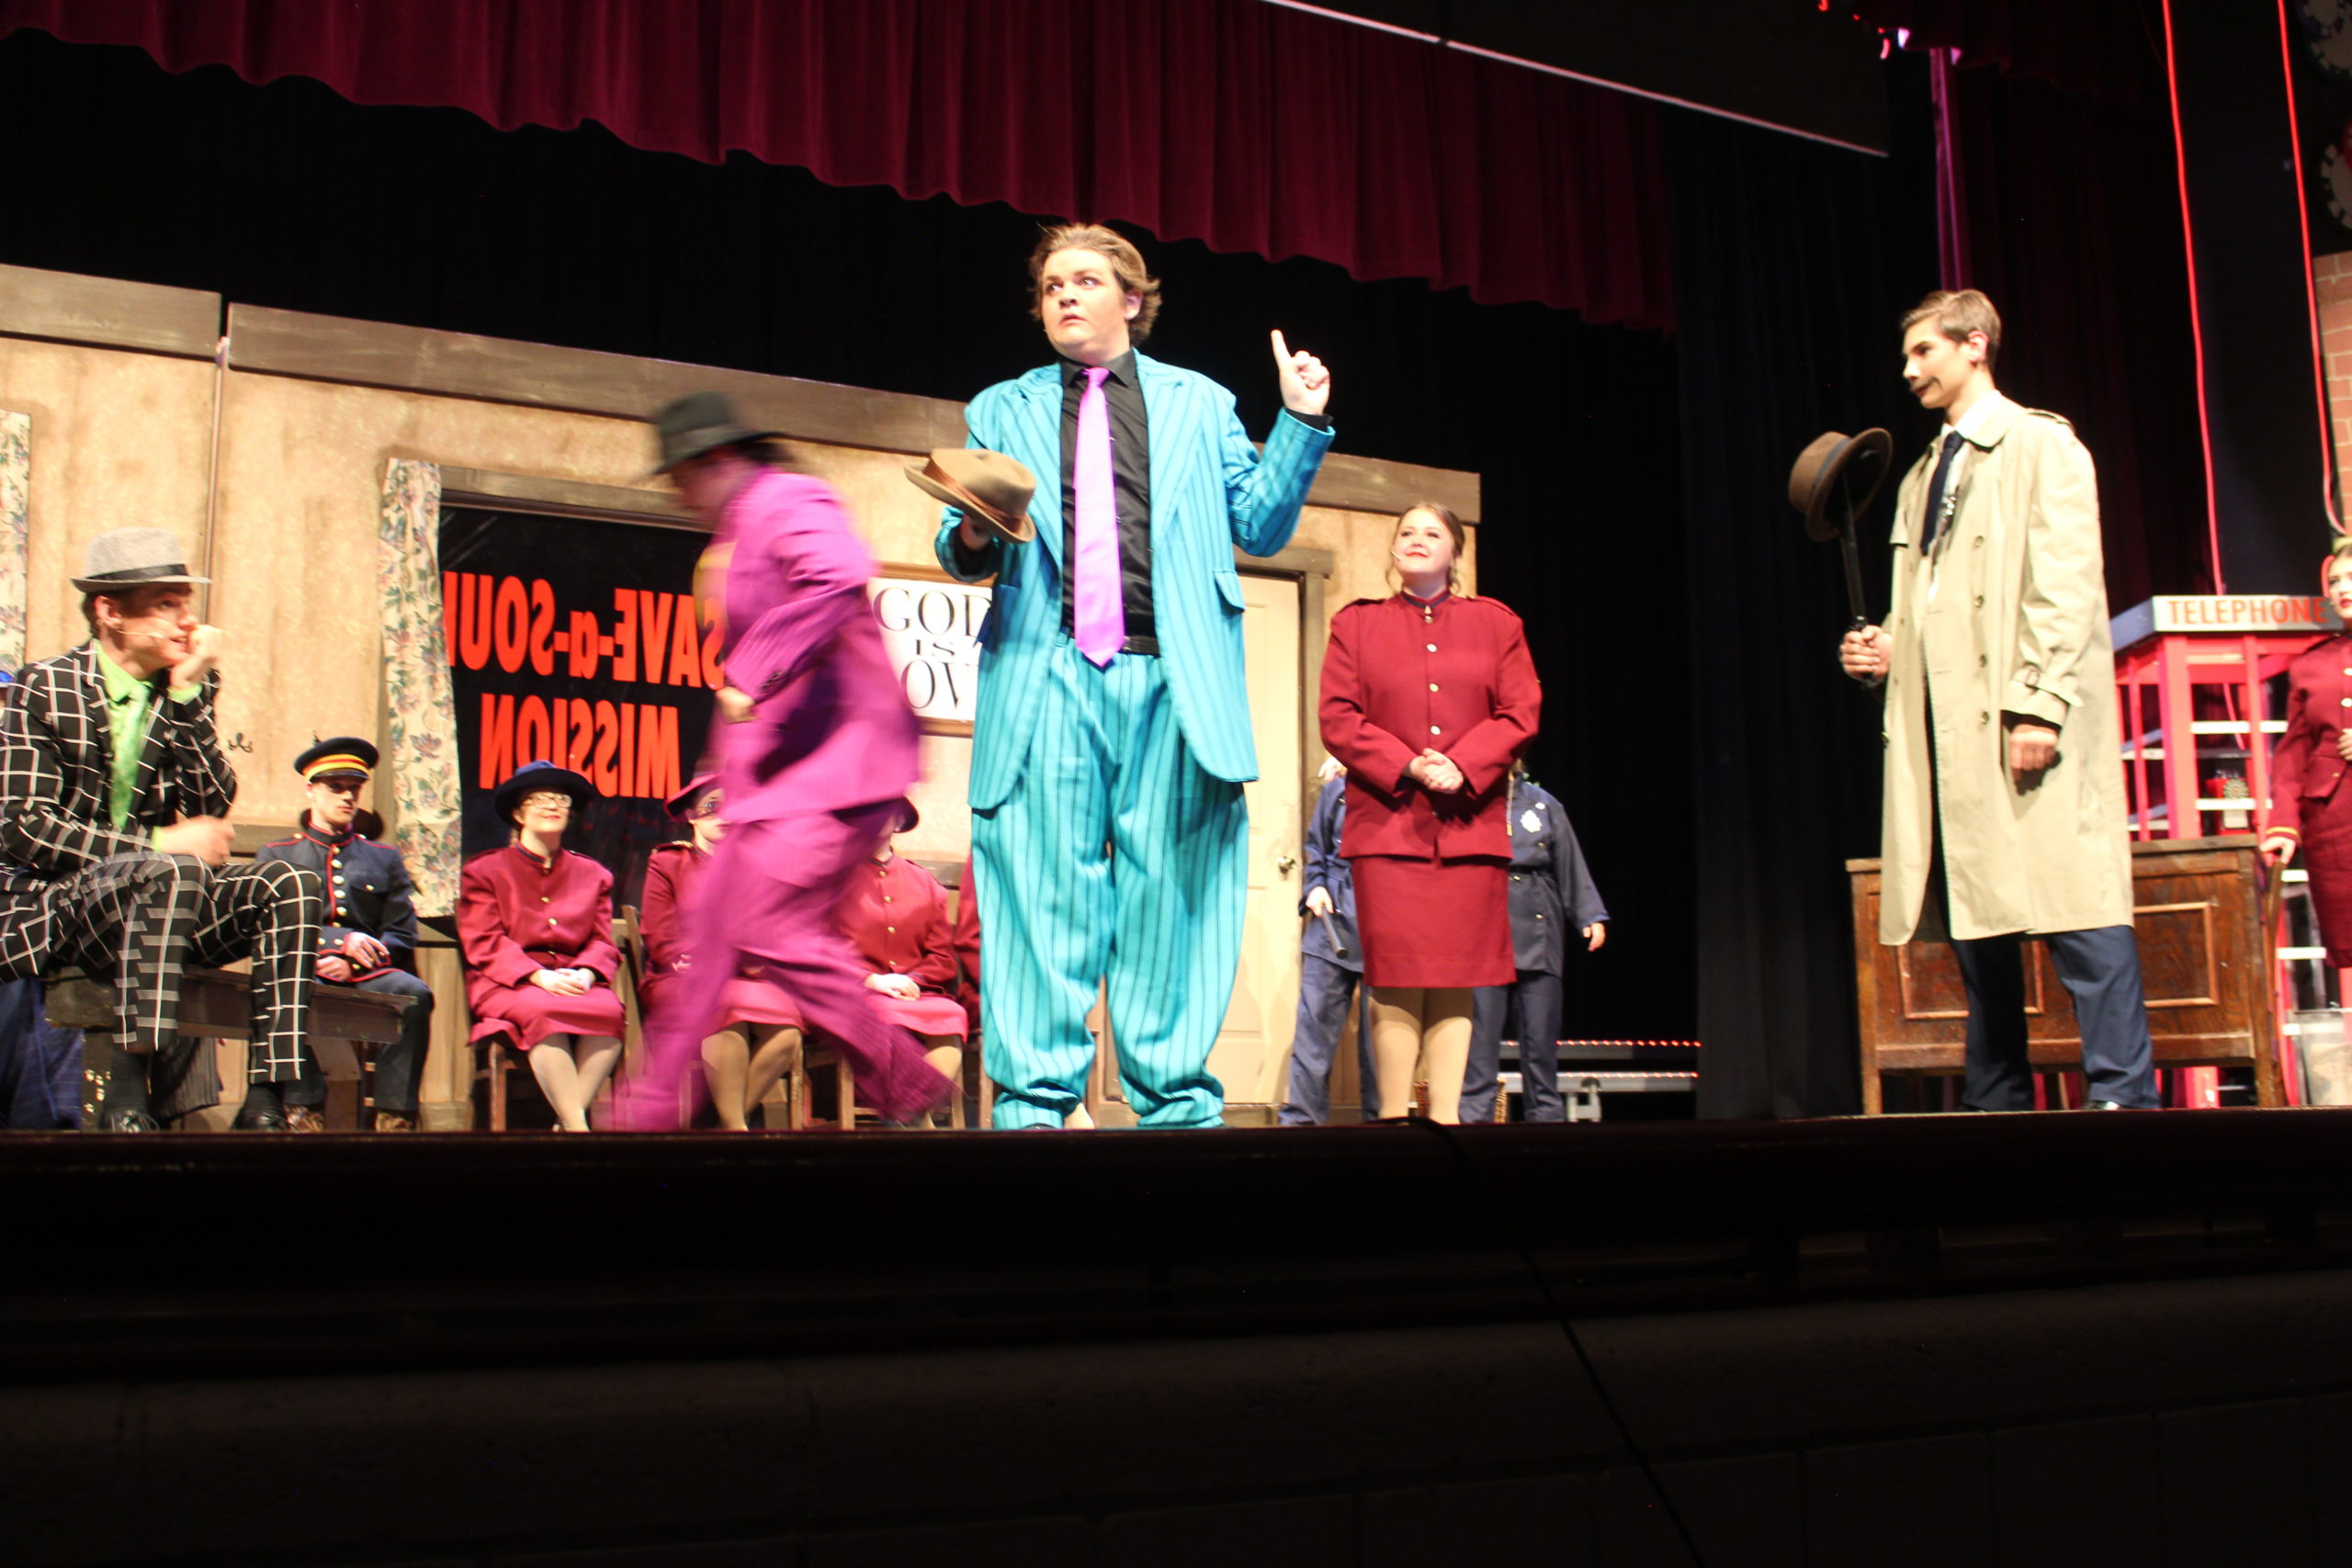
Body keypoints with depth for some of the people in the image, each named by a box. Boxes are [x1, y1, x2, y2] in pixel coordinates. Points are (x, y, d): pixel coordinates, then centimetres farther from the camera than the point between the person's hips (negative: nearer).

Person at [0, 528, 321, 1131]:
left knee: (290, 884, -19)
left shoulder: (186, 692, 10)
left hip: (150, 899, 5)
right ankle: (126, 1103, -35)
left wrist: (187, 693, -10)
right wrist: (159, 844, -18)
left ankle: (265, 1104, -27)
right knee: (175, 872, -35)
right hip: (50, 906, -5)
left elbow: (214, 808, -3)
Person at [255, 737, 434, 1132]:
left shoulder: (384, 859, 22)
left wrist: (353, 963, -9)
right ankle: (305, 1111, -34)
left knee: (414, 994, -32)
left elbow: (402, 936, 12)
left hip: (367, 974, 2)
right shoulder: (276, 856, 18)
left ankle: (396, 1116, -31)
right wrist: (342, 940, -14)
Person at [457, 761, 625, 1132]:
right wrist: (539, 977, -17)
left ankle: (568, 1121, -33)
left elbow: (603, 942, 12)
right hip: (508, 984, -2)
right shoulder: (484, 871, 14)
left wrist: (585, 973, -13)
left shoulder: (591, 874, 22)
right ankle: (577, 1127, -37)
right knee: (543, 1010, -38)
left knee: (610, 1008, -33)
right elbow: (485, 944, 1)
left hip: (575, 981, 2)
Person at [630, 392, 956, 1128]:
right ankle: (652, 1109, 17)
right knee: (712, 923, 10)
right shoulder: (736, 537, 24)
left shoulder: (787, 503, -8)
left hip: (832, 763, -11)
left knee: (770, 930, -16)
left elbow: (839, 576, -30)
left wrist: (751, 677, -26)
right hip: (780, 771, 11)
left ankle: (906, 1090, -6)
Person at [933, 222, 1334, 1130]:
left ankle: (1177, 1103, 4)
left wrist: (1301, 424, 7)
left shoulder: (1199, 404, 22)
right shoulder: (1001, 410, 23)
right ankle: (1034, 1103, -1)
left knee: (1171, 891, -2)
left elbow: (1258, 527, 17)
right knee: (1044, 888, -5)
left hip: (1172, 680, 0)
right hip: (1048, 679, 0)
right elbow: (963, 556, 18)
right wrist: (971, 537, -5)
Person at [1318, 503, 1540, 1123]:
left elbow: (1521, 713, 5)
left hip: (1470, 826, 1)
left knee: (1456, 979, 0)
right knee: (1397, 980, -7)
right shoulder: (1356, 624, 13)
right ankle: (1394, 1118, -2)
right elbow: (1338, 719, 3)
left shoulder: (1495, 623, 16)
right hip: (1387, 823, -1)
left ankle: (1446, 1116, 3)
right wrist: (1406, 767, -11)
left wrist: (1462, 768, -10)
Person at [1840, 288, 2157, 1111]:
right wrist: (1886, 650, 6)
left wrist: (2038, 705, -18)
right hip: (1948, 728, 7)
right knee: (1975, 917, 7)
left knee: (2074, 908, -10)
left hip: (2026, 727, -7)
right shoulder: (1923, 475, 23)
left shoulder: (2040, 445, 2)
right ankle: (1998, 1102, 12)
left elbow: (2067, 588, -9)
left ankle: (2121, 1092, -6)